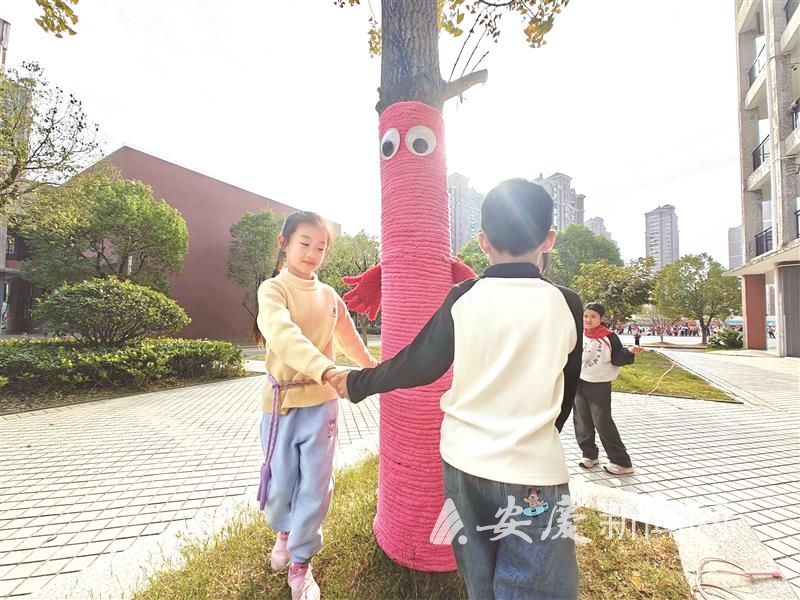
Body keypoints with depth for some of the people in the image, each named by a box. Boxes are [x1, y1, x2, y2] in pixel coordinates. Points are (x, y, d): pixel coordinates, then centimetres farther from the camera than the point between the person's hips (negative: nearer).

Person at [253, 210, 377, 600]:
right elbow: (285, 335, -32)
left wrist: (372, 367, 30)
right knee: (282, 481, 12)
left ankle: (300, 564, 29)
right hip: (282, 400, -2)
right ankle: (284, 532, 47)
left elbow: (349, 338, 19)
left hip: (322, 401, 3)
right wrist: (328, 370, -47)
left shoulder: (329, 296, 4)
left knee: (316, 485, 6)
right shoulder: (272, 289, -11)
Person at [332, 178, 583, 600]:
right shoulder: (565, 304, -6)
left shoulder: (463, 298, -8)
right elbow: (566, 393, 5)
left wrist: (357, 384, 11)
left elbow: (420, 366, -5)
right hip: (534, 472, -2)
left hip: (463, 461, 3)